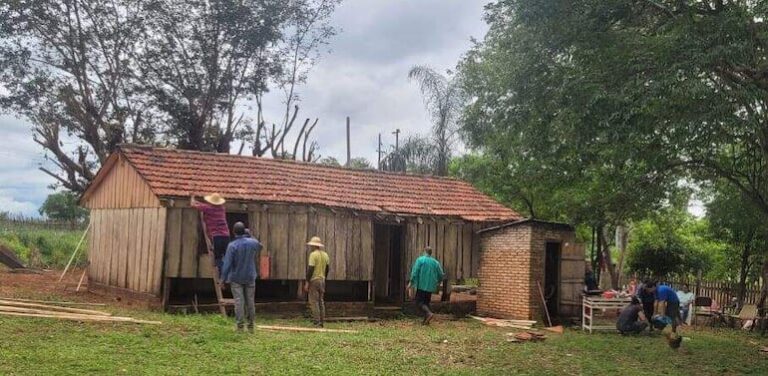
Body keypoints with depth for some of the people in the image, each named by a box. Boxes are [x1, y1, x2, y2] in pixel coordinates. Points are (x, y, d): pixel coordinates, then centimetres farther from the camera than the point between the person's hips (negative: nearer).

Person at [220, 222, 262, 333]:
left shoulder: (232, 245, -15)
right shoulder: (253, 243, -3)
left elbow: (227, 264, -16)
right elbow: (259, 247, 23)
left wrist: (223, 279, -10)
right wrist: (249, 236, 25)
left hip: (236, 279, -3)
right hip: (250, 277, 3)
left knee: (239, 301, -1)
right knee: (250, 301, 10)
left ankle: (240, 326, -2)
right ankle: (251, 326, 15)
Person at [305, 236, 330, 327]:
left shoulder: (313, 254, -13)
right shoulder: (325, 255, 11)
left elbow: (310, 269, -17)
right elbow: (327, 269, 14)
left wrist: (307, 282, -15)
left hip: (314, 280, -8)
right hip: (322, 280, 8)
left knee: (314, 302, -6)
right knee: (321, 301, 12)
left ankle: (316, 322, -9)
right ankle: (322, 322, 12)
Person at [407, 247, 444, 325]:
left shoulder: (420, 260, -3)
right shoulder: (435, 262, 9)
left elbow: (415, 272, -11)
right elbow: (441, 275, 9)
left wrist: (411, 282, -6)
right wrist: (438, 282, 28)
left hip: (421, 286, -5)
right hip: (430, 286, 5)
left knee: (419, 303, -5)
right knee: (426, 302, 14)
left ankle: (429, 313, -26)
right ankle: (426, 320, 8)